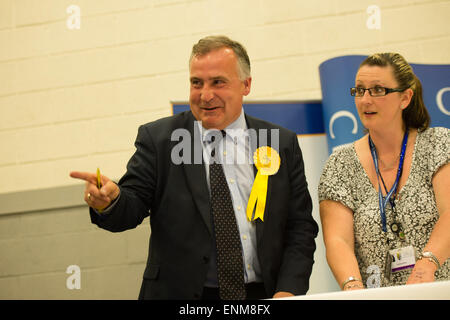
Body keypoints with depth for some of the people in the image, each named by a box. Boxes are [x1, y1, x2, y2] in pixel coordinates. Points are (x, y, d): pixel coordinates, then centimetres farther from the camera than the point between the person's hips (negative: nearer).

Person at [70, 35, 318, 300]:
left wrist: (289, 289, -6)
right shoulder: (158, 138, 5)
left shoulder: (283, 144, 7)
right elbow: (133, 206, -1)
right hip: (179, 295, 0)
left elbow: (301, 226, 6)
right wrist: (109, 201, -23)